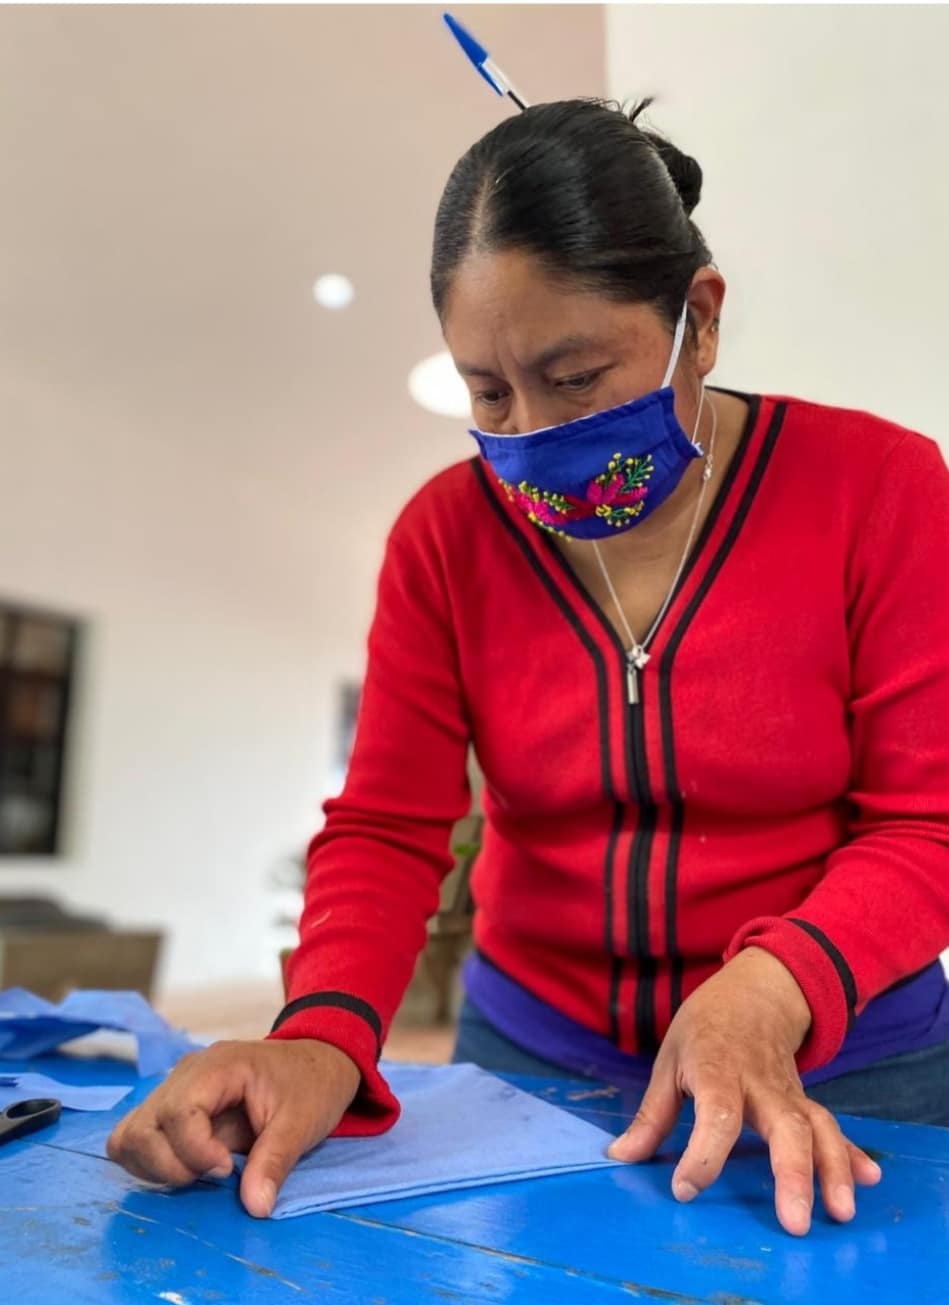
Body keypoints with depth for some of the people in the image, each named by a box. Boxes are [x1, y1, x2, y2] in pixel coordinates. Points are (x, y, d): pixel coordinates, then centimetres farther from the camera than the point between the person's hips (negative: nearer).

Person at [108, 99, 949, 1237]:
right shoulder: (445, 534, -5)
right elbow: (386, 830, -9)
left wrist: (769, 990, -30)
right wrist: (324, 1038, -28)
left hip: (840, 1065, -1)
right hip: (527, 1052, 2)